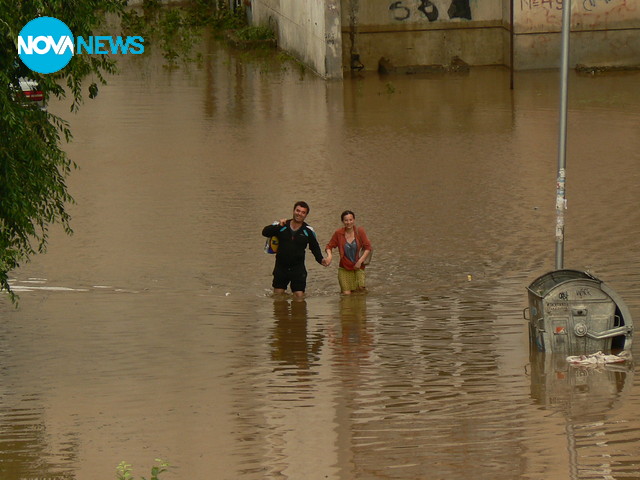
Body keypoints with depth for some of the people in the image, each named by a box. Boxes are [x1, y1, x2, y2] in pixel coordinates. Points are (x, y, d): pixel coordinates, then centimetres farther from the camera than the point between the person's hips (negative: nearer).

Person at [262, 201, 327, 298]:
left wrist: (320, 259, -10)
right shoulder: (282, 226, -2)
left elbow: (315, 248, 8)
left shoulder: (308, 231, -1)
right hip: (281, 267, 1)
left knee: (299, 296, -5)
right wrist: (278, 226, -26)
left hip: (298, 268, -1)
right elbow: (265, 232, -10)